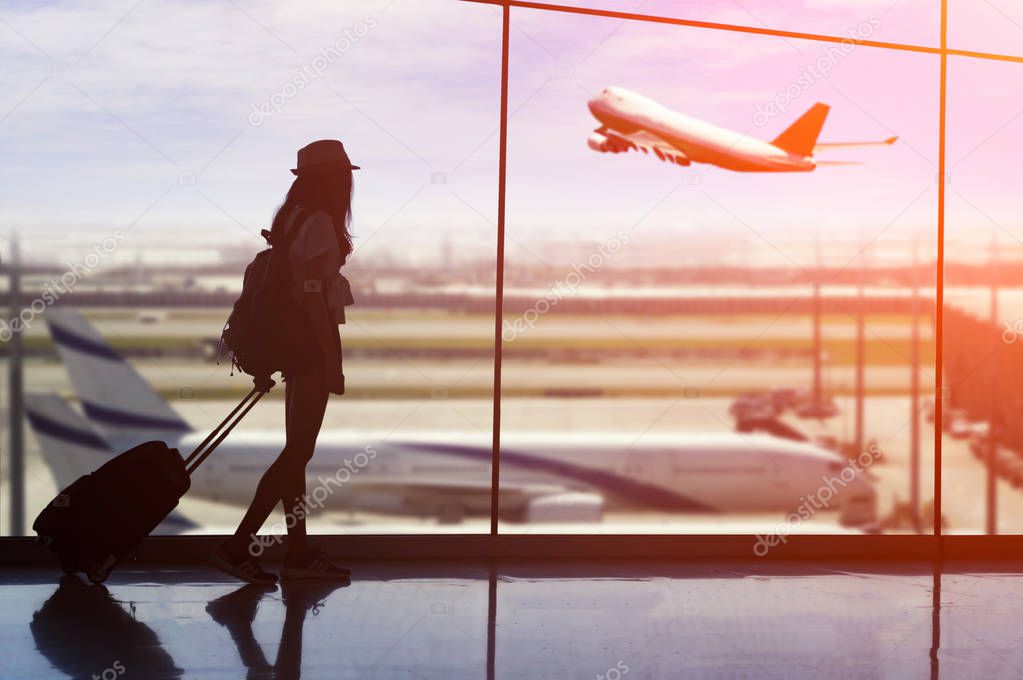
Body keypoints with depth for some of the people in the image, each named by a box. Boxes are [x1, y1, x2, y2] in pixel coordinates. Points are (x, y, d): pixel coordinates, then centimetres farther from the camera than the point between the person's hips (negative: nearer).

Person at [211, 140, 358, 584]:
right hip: (313, 343, -10)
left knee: (297, 448, 13)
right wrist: (333, 363, -18)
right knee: (299, 451, -6)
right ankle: (239, 547, -7)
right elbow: (313, 297, -21)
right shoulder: (319, 223, -16)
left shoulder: (292, 218, 12)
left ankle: (299, 553, 19)